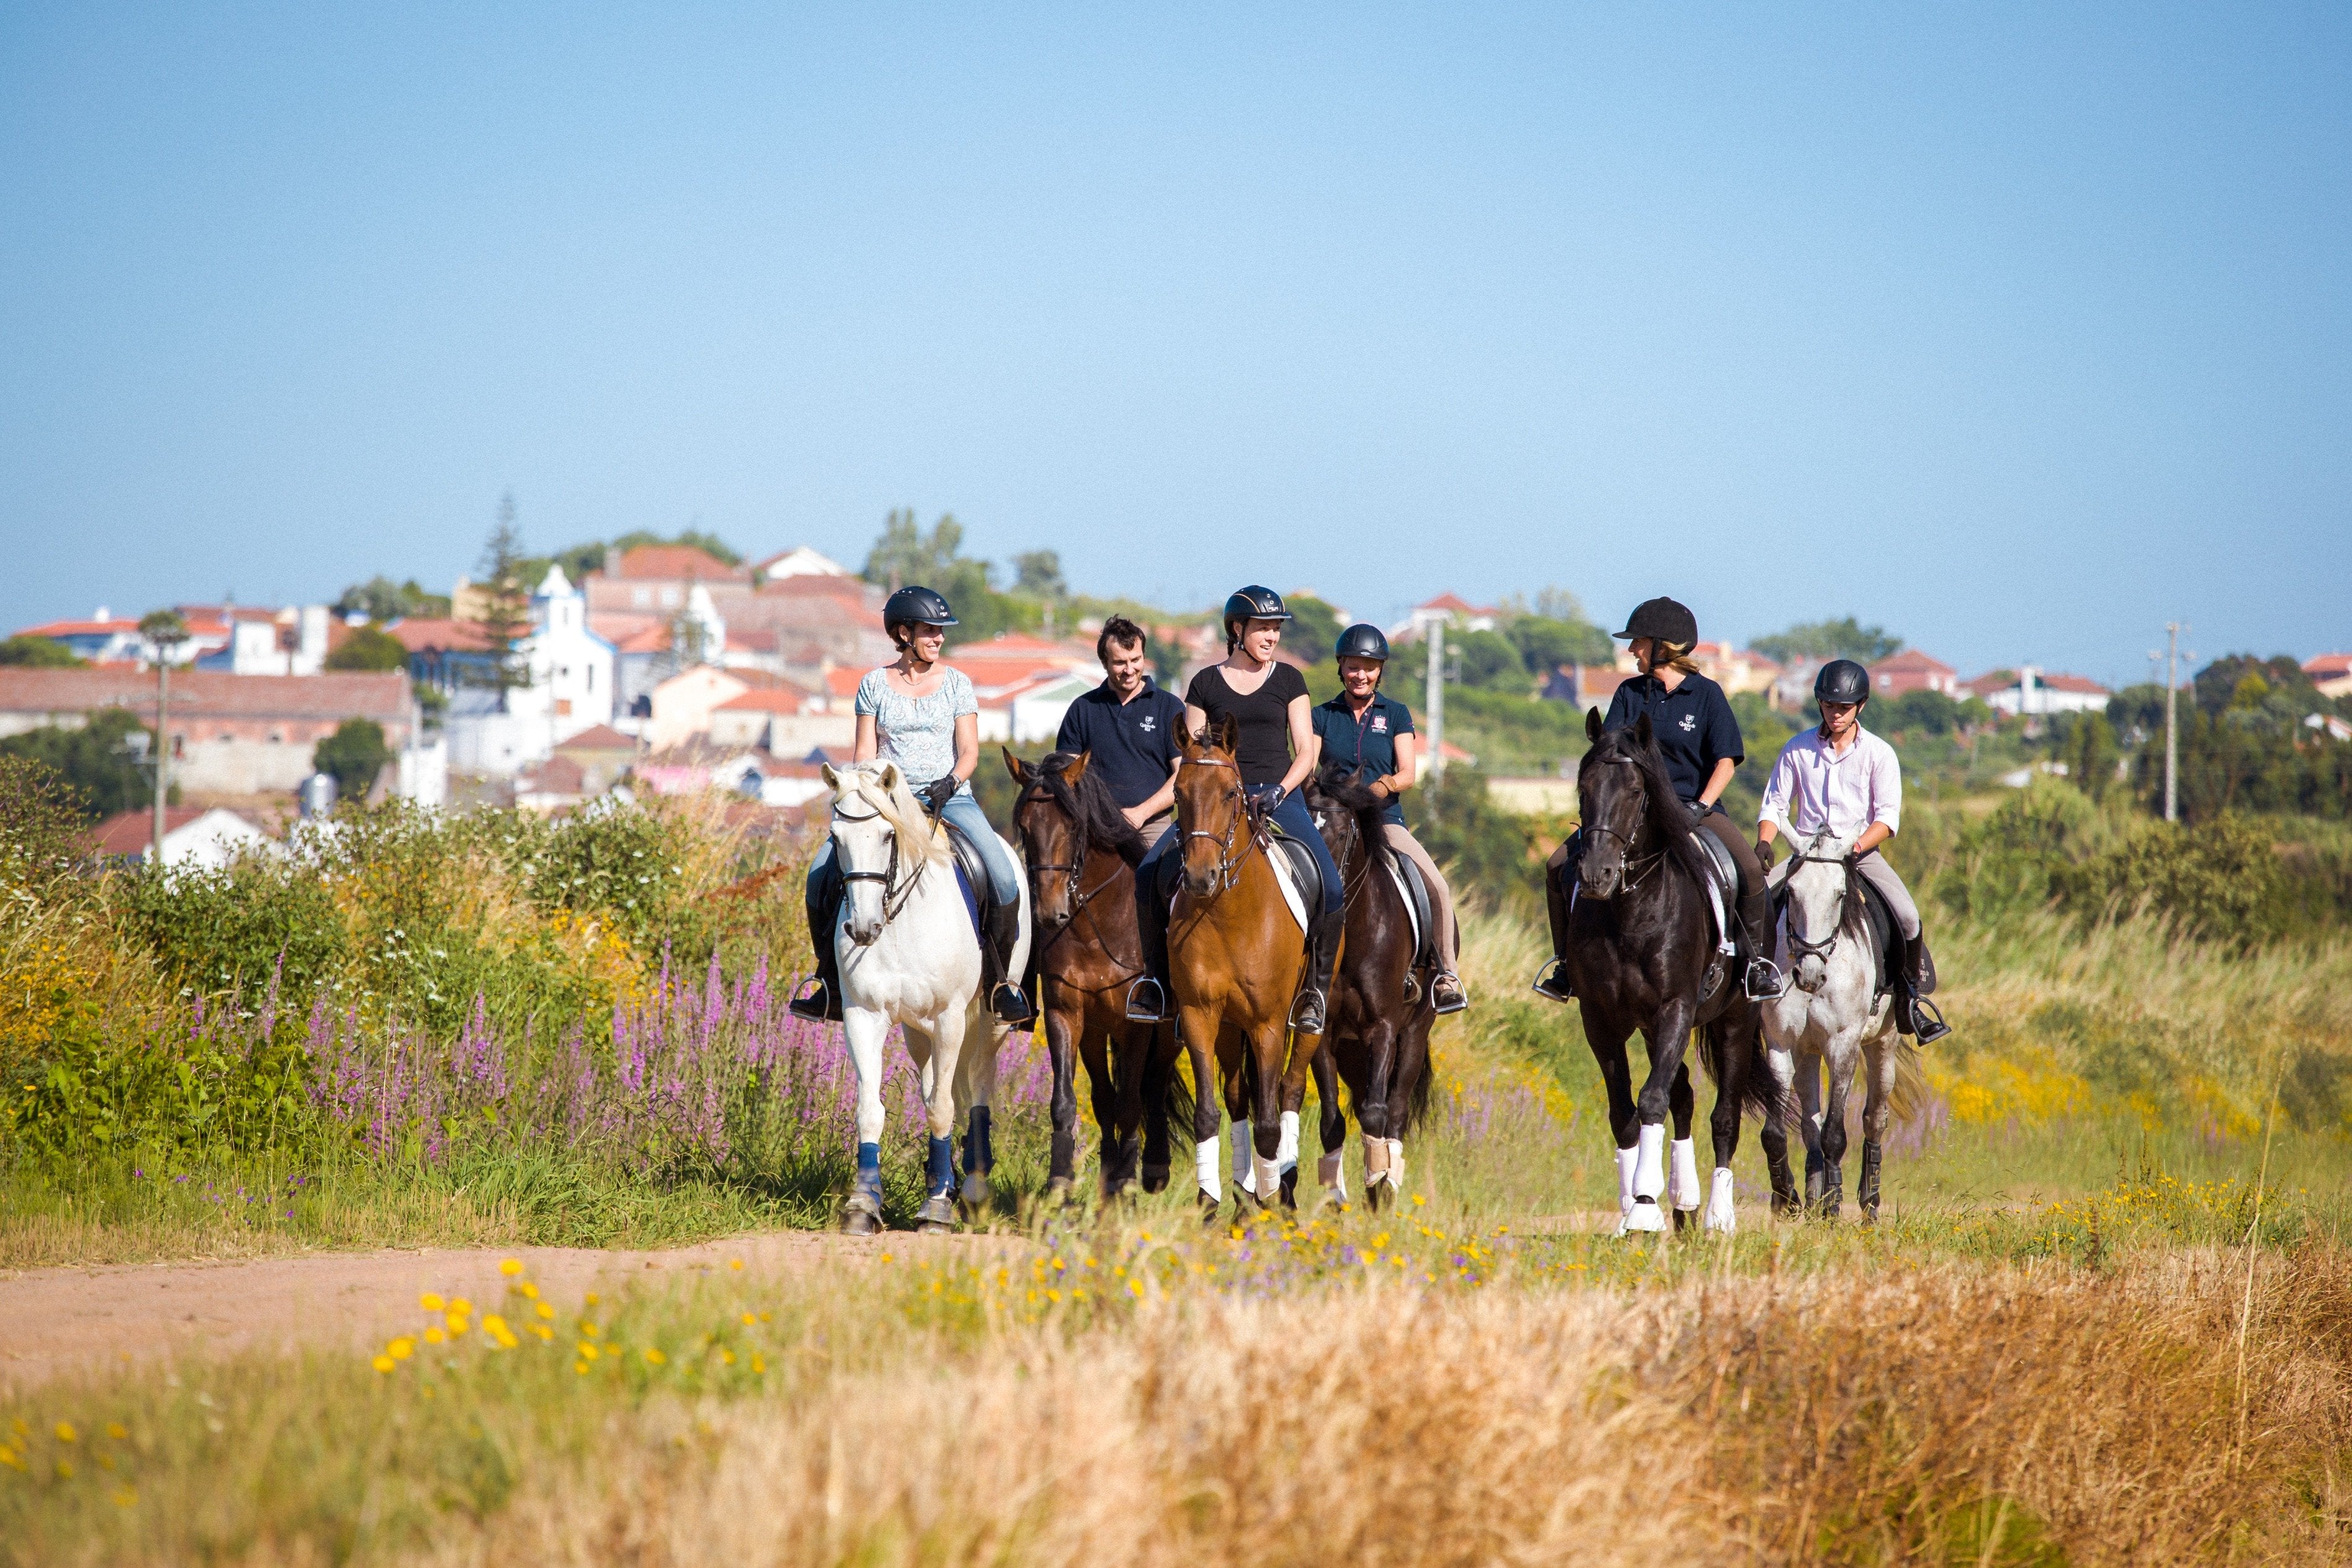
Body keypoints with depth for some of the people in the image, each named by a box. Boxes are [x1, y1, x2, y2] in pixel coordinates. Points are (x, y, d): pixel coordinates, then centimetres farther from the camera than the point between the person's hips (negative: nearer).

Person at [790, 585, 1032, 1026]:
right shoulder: (875, 684, 6)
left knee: (1002, 874, -25)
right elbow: (865, 752, 4)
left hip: (950, 796, -1)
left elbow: (969, 751, -1)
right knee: (823, 871, -17)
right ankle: (831, 983, -2)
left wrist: (949, 783, -20)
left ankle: (1001, 978, -8)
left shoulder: (957, 683, 4)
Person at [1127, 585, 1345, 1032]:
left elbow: (1305, 754, 5)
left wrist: (1277, 793, -12)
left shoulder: (1289, 681, 9)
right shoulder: (1206, 684, 9)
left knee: (1331, 888, -23)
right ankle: (1160, 982, -1)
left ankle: (1316, 987, -6)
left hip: (1280, 797, 0)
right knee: (1149, 877, -18)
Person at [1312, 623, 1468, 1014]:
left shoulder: (1395, 714, 10)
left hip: (1385, 821, 0)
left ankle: (1445, 974, -9)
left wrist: (1386, 785, -20)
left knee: (1437, 888, -22)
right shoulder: (1323, 716, 11)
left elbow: (1408, 775, 2)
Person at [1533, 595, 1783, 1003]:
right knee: (1561, 866, -11)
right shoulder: (1630, 694, 7)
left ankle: (1759, 958, -10)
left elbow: (1726, 761, -6)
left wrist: (1699, 808, -19)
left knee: (1750, 869, -29)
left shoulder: (1706, 694, -2)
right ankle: (1568, 960, 2)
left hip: (1696, 805, -3)